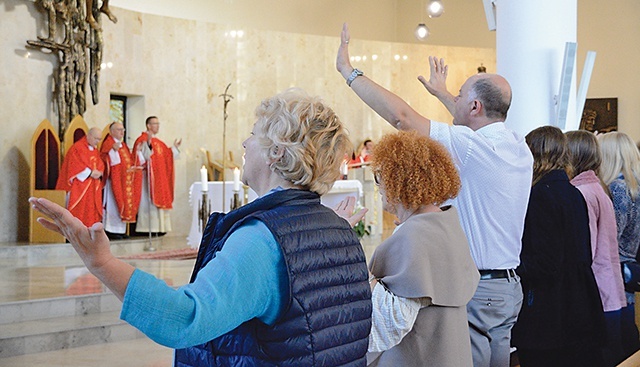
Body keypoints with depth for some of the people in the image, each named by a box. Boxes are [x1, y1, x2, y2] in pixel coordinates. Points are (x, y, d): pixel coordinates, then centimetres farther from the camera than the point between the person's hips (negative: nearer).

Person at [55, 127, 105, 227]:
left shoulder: (95, 150, 16)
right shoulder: (77, 148, -7)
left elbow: (100, 165, 14)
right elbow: (76, 166, -14)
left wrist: (99, 172, -8)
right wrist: (90, 173, -17)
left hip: (92, 187, 7)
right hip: (79, 186, -7)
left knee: (91, 210, 3)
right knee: (78, 211, -9)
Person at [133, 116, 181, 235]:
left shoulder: (158, 142, 19)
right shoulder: (142, 140, -8)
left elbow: (167, 156, 20)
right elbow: (142, 157, -21)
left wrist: (175, 147, 12)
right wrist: (148, 143, -32)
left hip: (160, 177, 9)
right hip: (149, 177, -9)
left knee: (160, 200, 7)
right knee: (150, 201, -9)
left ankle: (159, 227, 11)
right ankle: (149, 227, -7)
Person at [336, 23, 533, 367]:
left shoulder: (474, 146, -19)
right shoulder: (519, 147, 7)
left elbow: (401, 115, -21)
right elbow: (481, 125, 30)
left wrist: (348, 69, -11)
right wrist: (442, 92, 44)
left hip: (476, 290, -9)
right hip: (510, 284, 9)